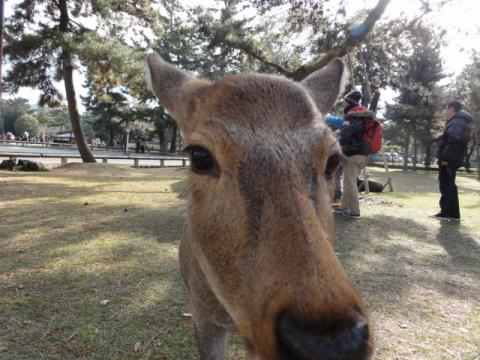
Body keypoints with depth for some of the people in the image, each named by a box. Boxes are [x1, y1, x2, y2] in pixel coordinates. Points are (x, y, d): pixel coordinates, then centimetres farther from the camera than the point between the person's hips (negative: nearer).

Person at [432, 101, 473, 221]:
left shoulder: (456, 121, -13)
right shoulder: (460, 121, 20)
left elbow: (454, 140, -25)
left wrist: (446, 157, -25)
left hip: (449, 159, -10)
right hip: (453, 159, 10)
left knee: (446, 185, -5)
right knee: (450, 185, 13)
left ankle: (446, 212, -1)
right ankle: (453, 214, 18)